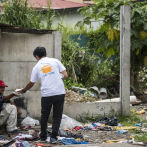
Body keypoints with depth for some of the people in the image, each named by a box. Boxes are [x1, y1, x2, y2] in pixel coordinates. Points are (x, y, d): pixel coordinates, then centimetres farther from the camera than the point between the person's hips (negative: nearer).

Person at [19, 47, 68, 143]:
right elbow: (65, 75, 1)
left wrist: (23, 90, 36)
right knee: (57, 116, 9)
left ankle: (43, 137, 24)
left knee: (44, 116, 18)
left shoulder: (37, 67, 8)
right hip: (60, 93, 0)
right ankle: (54, 137, 1)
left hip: (46, 94, 0)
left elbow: (31, 83, 18)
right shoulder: (55, 61, 6)